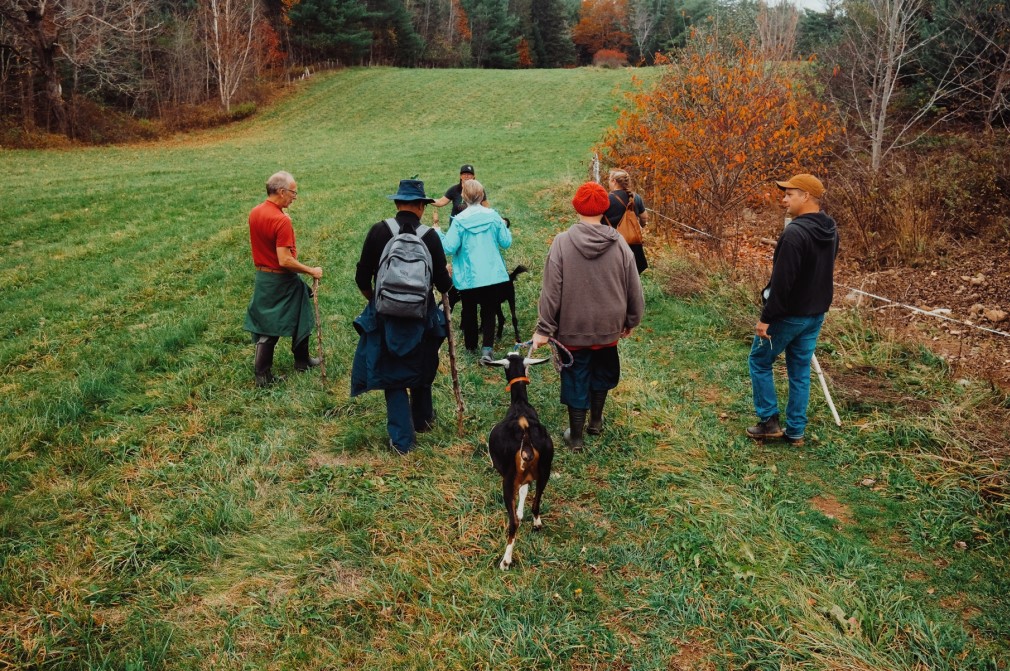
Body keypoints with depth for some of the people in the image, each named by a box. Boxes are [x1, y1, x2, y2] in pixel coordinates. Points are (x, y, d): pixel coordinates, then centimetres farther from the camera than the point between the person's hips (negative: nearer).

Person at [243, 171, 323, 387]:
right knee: (301, 320, 16)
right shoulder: (282, 220, -24)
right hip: (283, 280, -7)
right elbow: (285, 260, -27)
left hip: (262, 277, 7)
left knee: (266, 326, 11)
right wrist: (311, 270, -18)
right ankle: (302, 361, 32)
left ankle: (262, 374, 9)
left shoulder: (254, 213, 1)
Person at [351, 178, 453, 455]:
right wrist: (448, 277, 16)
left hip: (385, 317, -1)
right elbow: (443, 284, -8)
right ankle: (422, 420, 40)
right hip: (421, 318, 1)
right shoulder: (430, 236, -10)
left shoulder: (378, 232, -9)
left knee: (393, 376, 10)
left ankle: (402, 439, 9)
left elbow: (362, 279, -5)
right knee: (421, 370, 23)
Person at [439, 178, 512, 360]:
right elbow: (506, 242, 1)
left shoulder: (459, 220, -12)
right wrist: (504, 227, 20)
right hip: (493, 275, 1)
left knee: (469, 311, 16)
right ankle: (487, 349, -5)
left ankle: (471, 345, 30)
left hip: (468, 277, -1)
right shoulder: (493, 216, -4)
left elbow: (449, 247, -14)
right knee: (489, 311, 8)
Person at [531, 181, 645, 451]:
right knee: (602, 372, 26)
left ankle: (576, 436, 21)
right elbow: (633, 288, -2)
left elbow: (551, 291, -14)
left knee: (576, 379, 11)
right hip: (608, 327, 2)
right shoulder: (618, 243, -9)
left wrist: (544, 328, -7)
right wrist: (631, 321, 13)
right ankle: (596, 421, 39)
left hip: (573, 328, -2)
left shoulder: (562, 242, -14)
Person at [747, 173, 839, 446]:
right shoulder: (831, 230, 5)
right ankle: (795, 431, 19)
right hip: (815, 313, 8)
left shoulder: (795, 232, -23)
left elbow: (782, 281, -26)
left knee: (760, 362, 11)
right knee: (800, 371, 14)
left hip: (789, 314, -8)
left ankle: (769, 421, 14)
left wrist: (766, 318, -20)